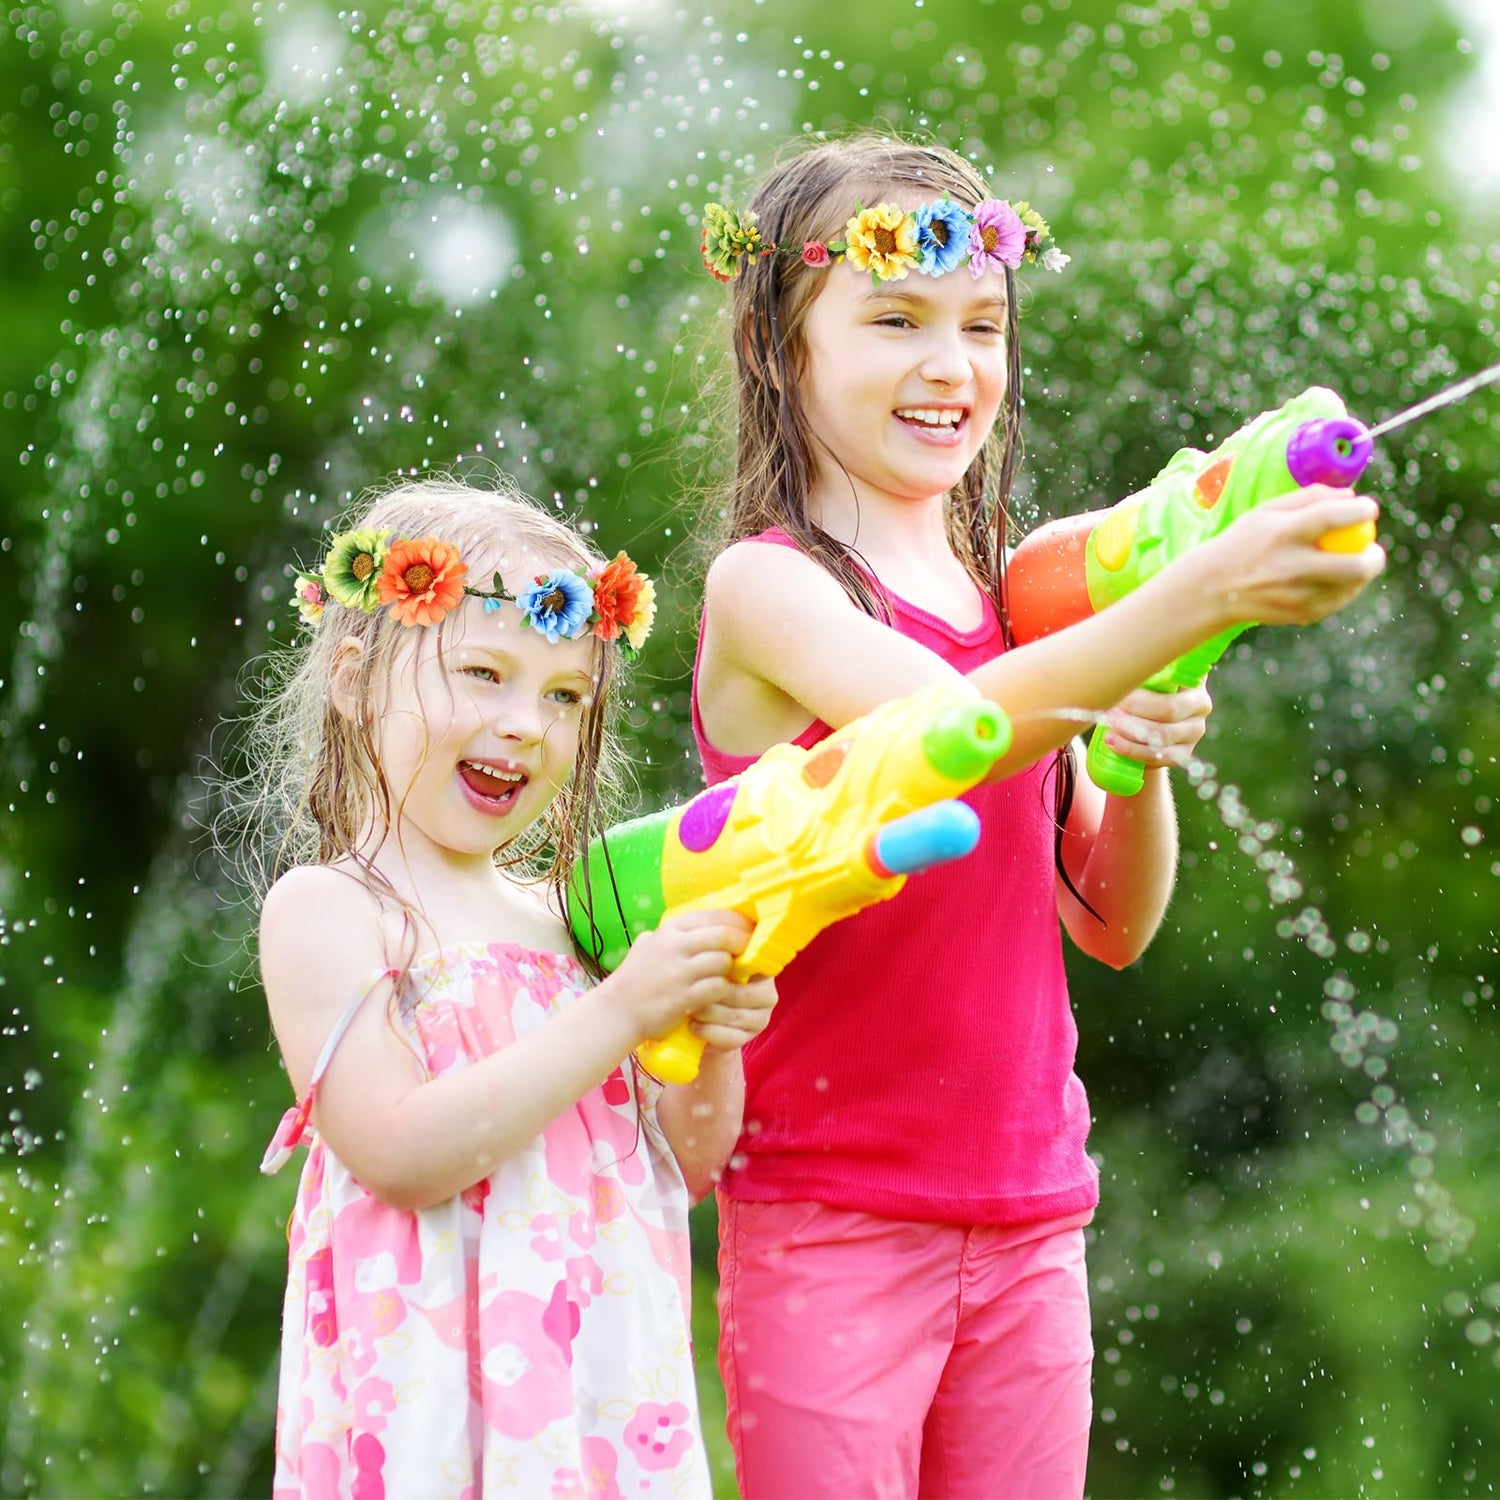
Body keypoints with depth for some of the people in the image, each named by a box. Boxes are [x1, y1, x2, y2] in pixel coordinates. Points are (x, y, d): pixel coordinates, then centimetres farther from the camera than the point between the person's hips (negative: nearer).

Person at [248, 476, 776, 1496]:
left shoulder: (558, 915, 11)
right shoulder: (322, 911, -6)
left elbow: (683, 1168, 15)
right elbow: (404, 1155, -19)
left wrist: (714, 1047, -6)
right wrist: (620, 1014, -19)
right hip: (436, 1402, -5)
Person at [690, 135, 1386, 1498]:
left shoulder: (1017, 599, 9)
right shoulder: (767, 588, -8)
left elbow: (1112, 925, 11)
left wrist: (1145, 763, -9)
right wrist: (1200, 594, -40)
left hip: (1029, 1219, 6)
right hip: (829, 1220, -5)